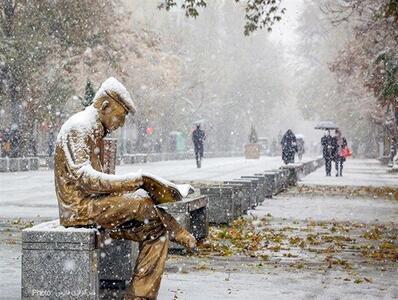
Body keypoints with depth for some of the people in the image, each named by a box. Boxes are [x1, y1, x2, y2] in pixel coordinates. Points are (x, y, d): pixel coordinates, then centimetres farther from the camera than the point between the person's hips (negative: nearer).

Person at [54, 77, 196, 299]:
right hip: (80, 208, -10)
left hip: (93, 206, 10)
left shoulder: (96, 131, 20)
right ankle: (180, 235, 3)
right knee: (142, 201, -22)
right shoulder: (79, 127, -13)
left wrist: (131, 185, 4)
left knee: (156, 233, -3)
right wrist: (136, 181, -29)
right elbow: (84, 178, -26)